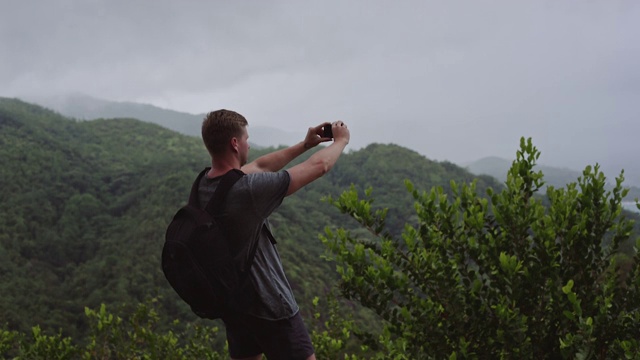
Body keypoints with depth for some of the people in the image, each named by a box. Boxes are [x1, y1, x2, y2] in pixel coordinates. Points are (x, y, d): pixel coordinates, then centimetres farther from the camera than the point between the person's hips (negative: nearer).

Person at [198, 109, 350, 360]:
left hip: (231, 302, 8)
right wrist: (341, 140, 3)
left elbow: (260, 167, 13)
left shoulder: (203, 185, -4)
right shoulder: (249, 189, -27)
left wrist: (305, 144, 18)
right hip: (267, 307, -8)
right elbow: (319, 166, -17)